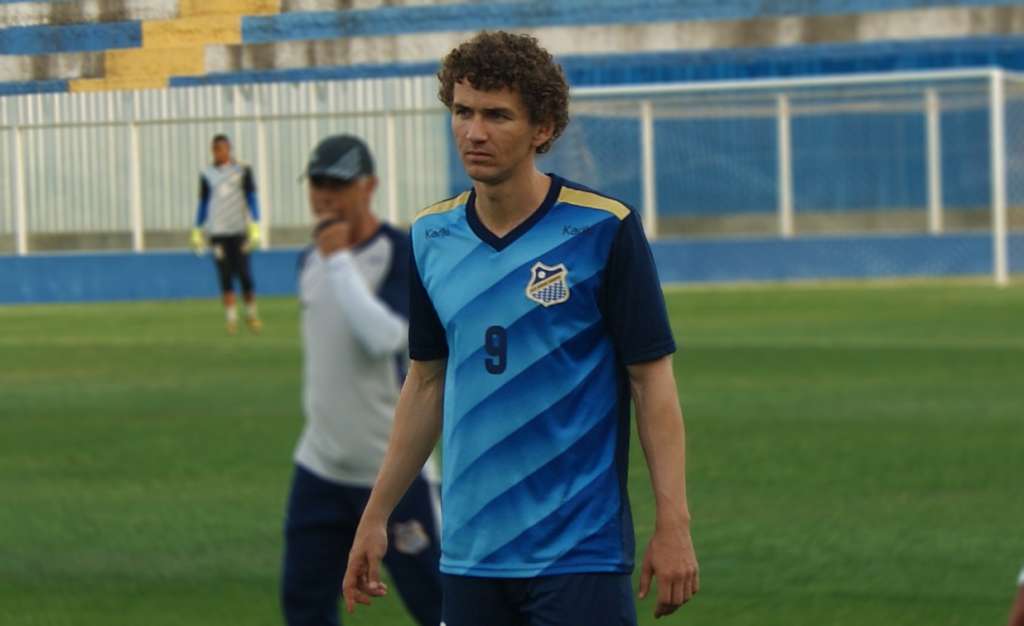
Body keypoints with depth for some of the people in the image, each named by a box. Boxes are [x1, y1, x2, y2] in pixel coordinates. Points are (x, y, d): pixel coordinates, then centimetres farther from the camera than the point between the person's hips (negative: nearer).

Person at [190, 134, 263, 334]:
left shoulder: (242, 171, 4)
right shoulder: (207, 175, 9)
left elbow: (252, 199, 3)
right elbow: (203, 204, 14)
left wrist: (254, 227, -6)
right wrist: (197, 231, 11)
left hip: (239, 230, -1)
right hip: (218, 233, 1)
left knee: (244, 274, -3)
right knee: (225, 277, -2)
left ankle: (251, 313, 14)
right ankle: (231, 317, 0)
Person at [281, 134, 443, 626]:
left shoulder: (402, 255, -13)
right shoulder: (312, 262, 9)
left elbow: (385, 337, -27)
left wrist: (340, 260, -23)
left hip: (395, 469, -7)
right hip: (321, 469, 7)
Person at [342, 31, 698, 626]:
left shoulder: (605, 230, -8)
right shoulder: (432, 236, 7)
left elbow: (652, 378, -6)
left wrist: (673, 524, -12)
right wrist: (376, 516, 17)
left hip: (580, 551, -5)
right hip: (469, 551, 5)